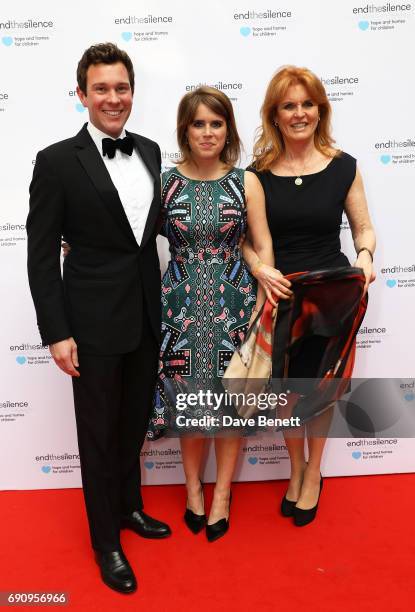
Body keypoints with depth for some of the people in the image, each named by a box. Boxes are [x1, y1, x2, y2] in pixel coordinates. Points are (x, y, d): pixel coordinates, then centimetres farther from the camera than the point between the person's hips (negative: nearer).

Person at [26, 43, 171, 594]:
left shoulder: (150, 152, 6)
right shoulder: (57, 162, -10)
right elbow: (41, 256, -10)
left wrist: (164, 305, 12)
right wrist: (56, 333, -14)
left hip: (146, 317, 6)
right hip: (95, 321, -5)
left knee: (134, 422, 21)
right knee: (99, 431, 10)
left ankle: (129, 506, 45)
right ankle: (106, 540, 31)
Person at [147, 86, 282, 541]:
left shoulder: (246, 182, -1)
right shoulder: (164, 183, 0)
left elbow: (263, 247, -1)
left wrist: (263, 305, -7)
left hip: (233, 305, 0)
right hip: (181, 305, 0)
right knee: (188, 402, 10)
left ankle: (222, 493, 29)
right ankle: (193, 488, 33)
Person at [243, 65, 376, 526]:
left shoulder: (343, 167, -3)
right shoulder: (258, 172, -2)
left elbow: (363, 228, 3)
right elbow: (244, 238, 0)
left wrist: (365, 255, -18)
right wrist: (259, 269, -19)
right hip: (277, 299, 1)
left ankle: (313, 474, 37)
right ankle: (296, 468, 39)